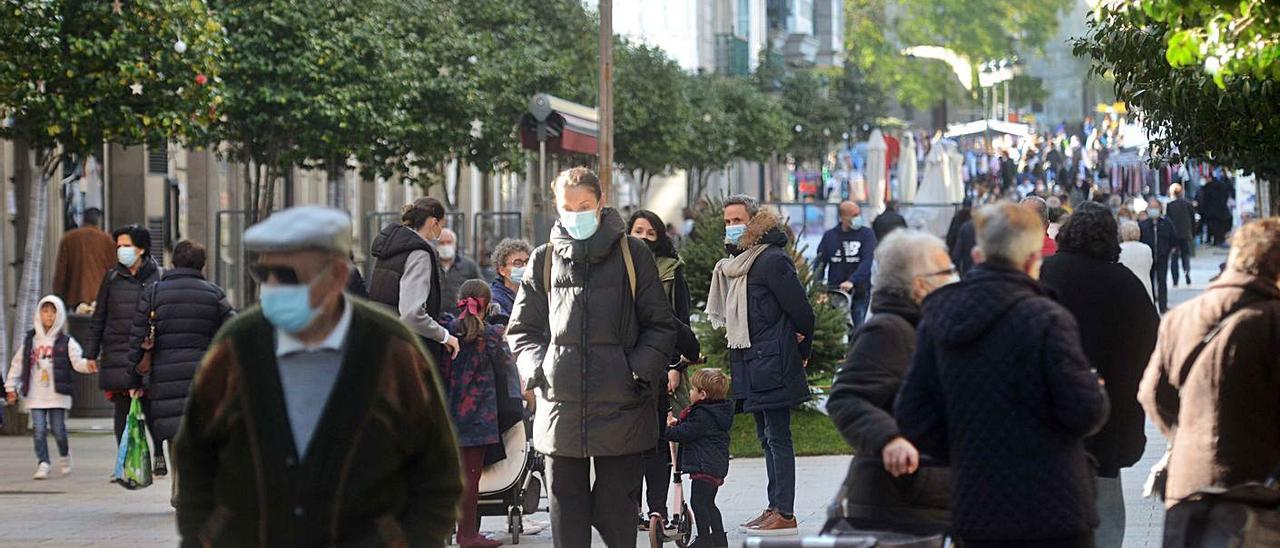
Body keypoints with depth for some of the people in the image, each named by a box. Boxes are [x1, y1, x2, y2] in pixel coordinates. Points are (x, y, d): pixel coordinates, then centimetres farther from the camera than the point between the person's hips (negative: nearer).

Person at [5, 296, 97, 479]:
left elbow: (77, 360, -9)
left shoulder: (66, 342, 1)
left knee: (58, 430, 1)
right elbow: (17, 364, 13)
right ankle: (43, 464, 0)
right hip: (35, 396, 2)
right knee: (39, 430, -5)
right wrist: (11, 386, 10)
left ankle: (64, 457, 27)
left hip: (57, 395, -2)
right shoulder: (30, 340, 8)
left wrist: (87, 365, -31)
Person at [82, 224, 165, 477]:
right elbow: (99, 317, 15)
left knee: (151, 407, -3)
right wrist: (91, 353, 12)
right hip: (117, 354, 2)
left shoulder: (157, 277, 3)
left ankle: (159, 455, 13)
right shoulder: (112, 278, 10)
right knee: (123, 409, 3)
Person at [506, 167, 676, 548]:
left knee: (616, 513, 1)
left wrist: (641, 370, -8)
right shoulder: (545, 260, 11)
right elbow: (522, 328, 15)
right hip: (560, 407, 2)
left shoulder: (632, 255, 5)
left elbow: (660, 326, 7)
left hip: (620, 409, -2)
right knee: (567, 516, 4)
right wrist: (536, 367, -2)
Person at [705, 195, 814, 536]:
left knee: (777, 436, -8)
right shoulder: (735, 264, 15)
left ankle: (785, 514, -7)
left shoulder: (773, 261, -13)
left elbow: (802, 311, -12)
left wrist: (801, 352, -1)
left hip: (772, 364, -9)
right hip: (749, 363, 9)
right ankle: (775, 508, 18)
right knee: (766, 437, 12)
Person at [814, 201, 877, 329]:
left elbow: (867, 261, -12)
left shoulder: (867, 234, 1)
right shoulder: (829, 236, 8)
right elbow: (820, 263, 9)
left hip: (859, 293, -2)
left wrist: (852, 281, -26)